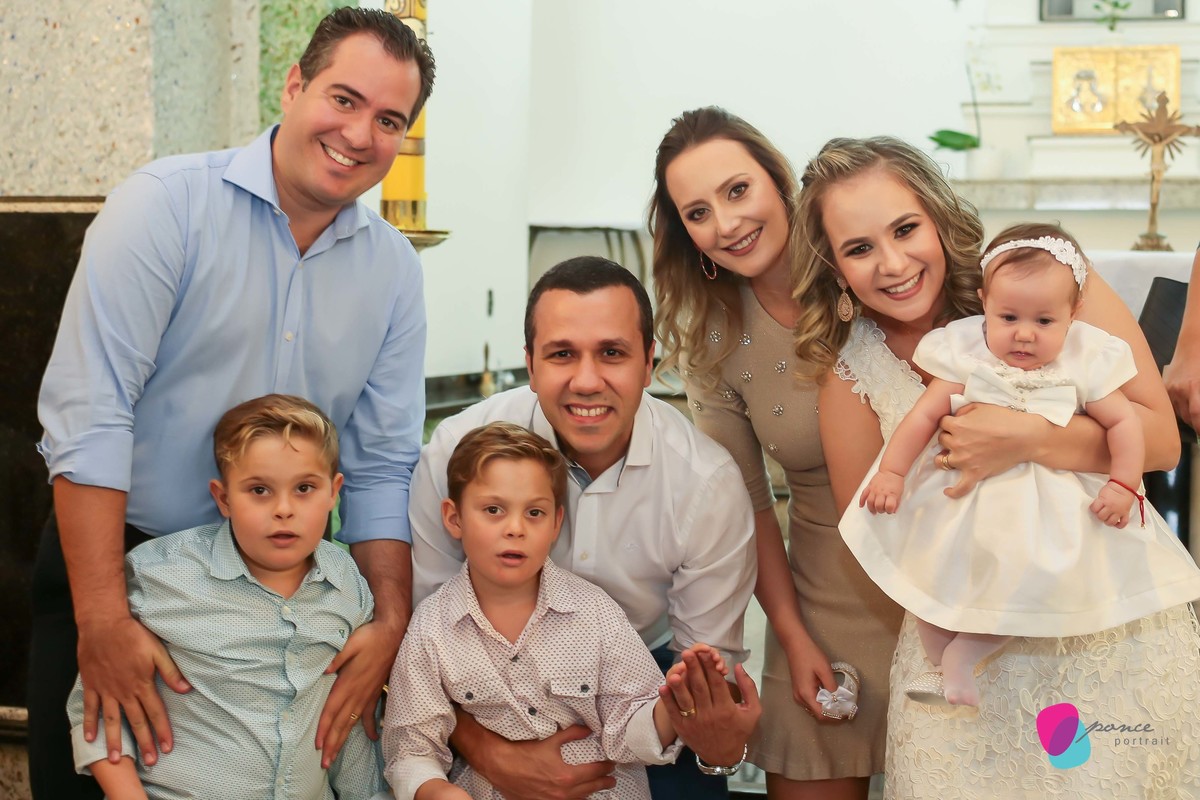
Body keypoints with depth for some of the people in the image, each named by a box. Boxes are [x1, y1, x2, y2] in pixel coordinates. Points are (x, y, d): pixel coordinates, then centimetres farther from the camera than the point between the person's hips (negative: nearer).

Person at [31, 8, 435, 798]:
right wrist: (104, 617, -24)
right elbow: (89, 413, -20)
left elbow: (382, 465, 2)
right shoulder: (167, 204, -14)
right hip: (114, 557, -3)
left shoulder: (395, 267, 1)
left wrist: (392, 621, -9)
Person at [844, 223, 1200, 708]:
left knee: (1027, 585, -18)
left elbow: (1123, 422, -2)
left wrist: (1123, 485, -13)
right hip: (962, 496, 1)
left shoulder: (1084, 364, -8)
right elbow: (923, 416, -8)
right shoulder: (966, 358, -9)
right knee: (931, 565, -9)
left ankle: (963, 657, 0)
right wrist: (891, 472, -12)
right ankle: (941, 663, 12)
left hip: (1047, 502, -1)